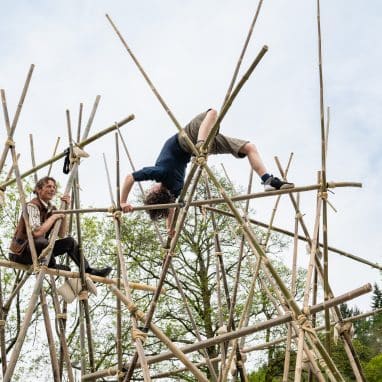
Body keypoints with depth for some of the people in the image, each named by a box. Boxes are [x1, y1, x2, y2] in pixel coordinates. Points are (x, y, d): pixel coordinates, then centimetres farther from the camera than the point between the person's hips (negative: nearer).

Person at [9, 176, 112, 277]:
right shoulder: (32, 206, -17)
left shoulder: (51, 209, 7)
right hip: (20, 253, -8)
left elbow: (61, 234, -1)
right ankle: (51, 266, -8)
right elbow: (37, 232, -32)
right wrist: (54, 217, -20)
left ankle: (88, 270, 8)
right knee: (42, 241, -37)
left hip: (39, 250, 8)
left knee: (69, 241, 2)